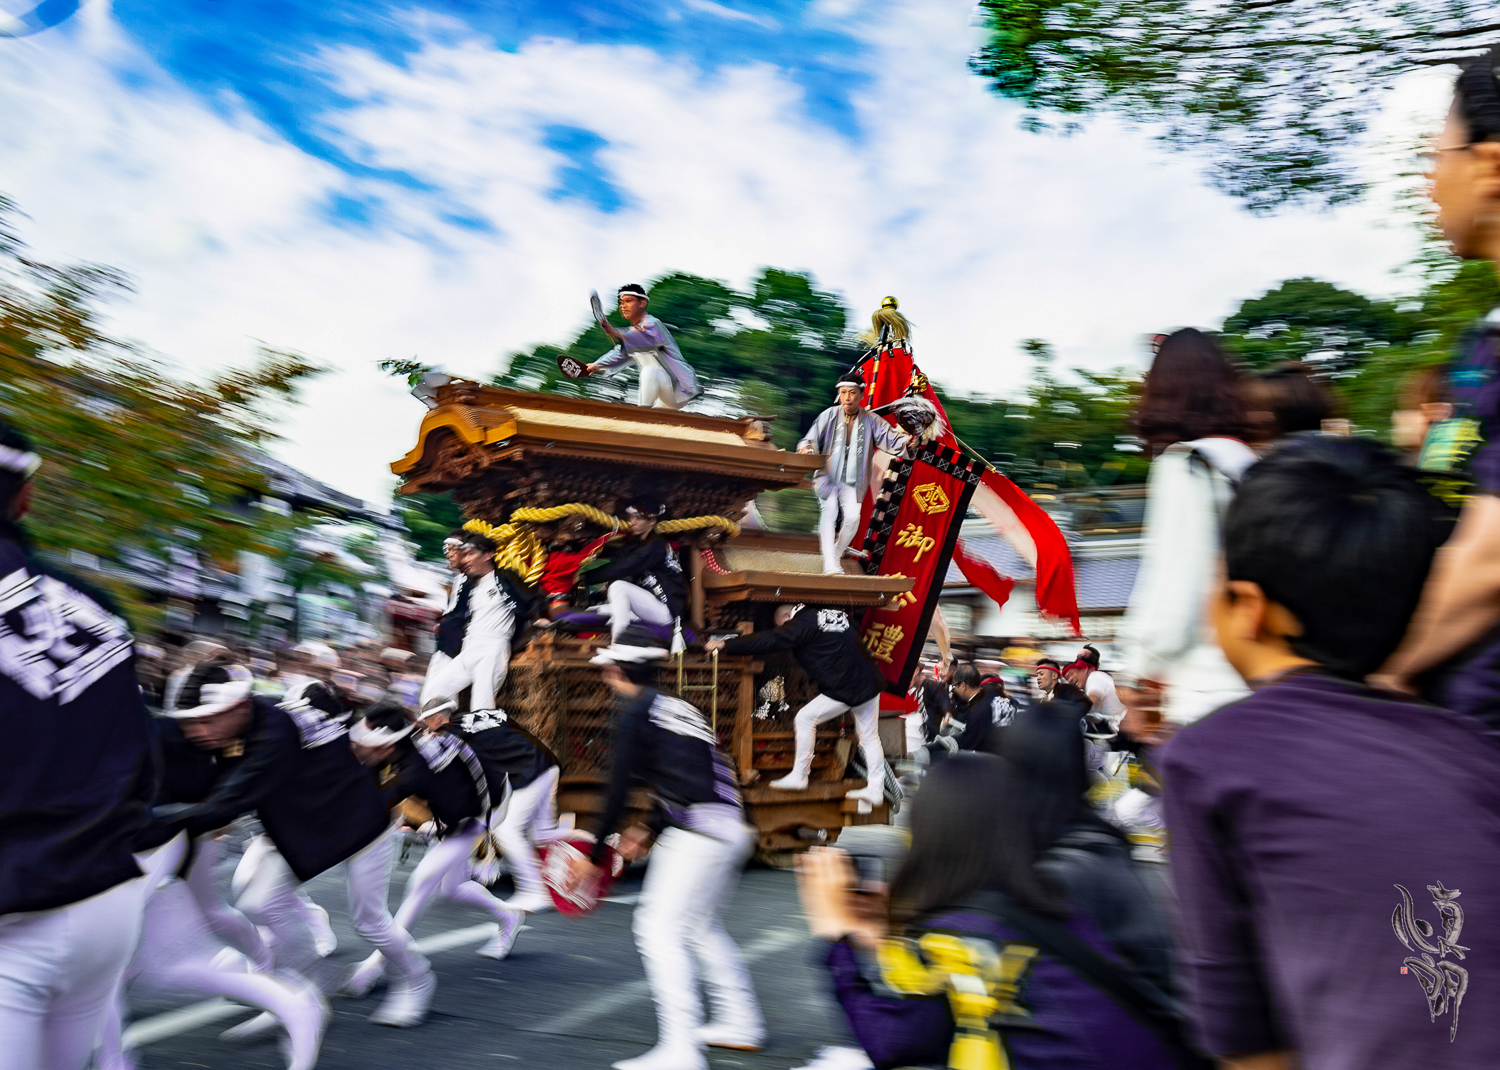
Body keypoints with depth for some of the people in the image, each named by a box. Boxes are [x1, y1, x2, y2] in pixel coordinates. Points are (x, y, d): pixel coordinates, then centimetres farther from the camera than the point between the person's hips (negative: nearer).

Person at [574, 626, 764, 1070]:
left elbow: (618, 789, -6)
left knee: (661, 927, -7)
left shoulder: (634, 711, -4)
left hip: (700, 832, -9)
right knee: (701, 925, 23)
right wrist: (650, 830, 24)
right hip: (731, 829, 9)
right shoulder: (679, 708, 21)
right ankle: (741, 1023, 31)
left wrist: (594, 853, 2)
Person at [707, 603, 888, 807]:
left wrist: (726, 645, -12)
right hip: (869, 685, 9)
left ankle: (798, 777, 8)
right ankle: (875, 789, 17)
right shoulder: (834, 615, 18)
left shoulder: (803, 624, -8)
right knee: (869, 736, 14)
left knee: (805, 718, 3)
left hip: (843, 689, -9)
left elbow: (768, 641, -13)